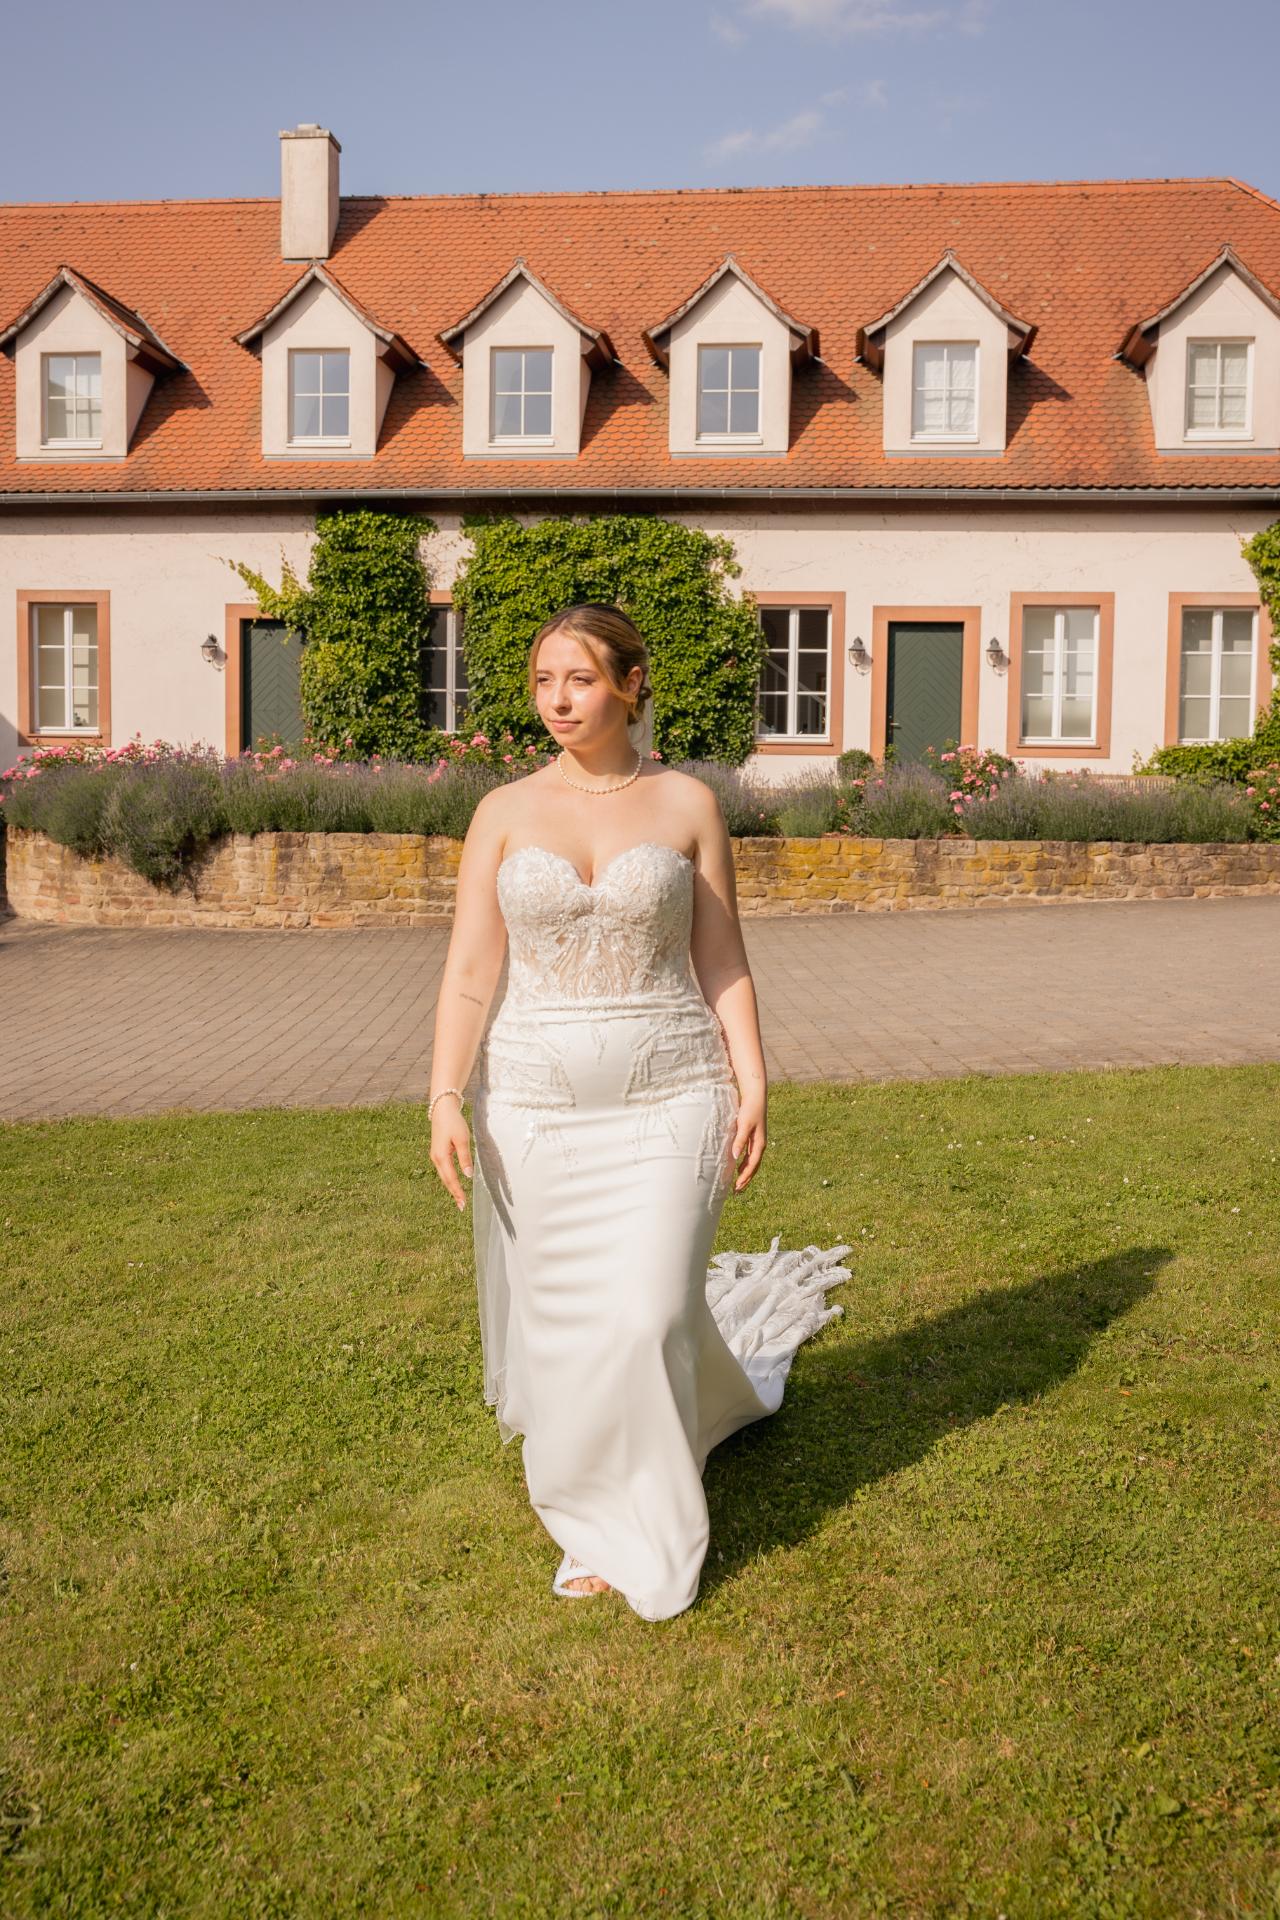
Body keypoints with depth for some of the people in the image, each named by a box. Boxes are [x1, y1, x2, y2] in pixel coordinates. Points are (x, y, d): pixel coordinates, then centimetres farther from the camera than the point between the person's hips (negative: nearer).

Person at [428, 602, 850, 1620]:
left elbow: (723, 963, 1)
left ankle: (637, 1532, 18)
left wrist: (752, 1091, -5)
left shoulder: (688, 802, 0)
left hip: (669, 1097, -1)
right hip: (537, 1099, 2)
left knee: (644, 1315, -7)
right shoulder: (504, 812, 2)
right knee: (560, 1318, 11)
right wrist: (447, 1098, -11)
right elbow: (469, 972, -2)